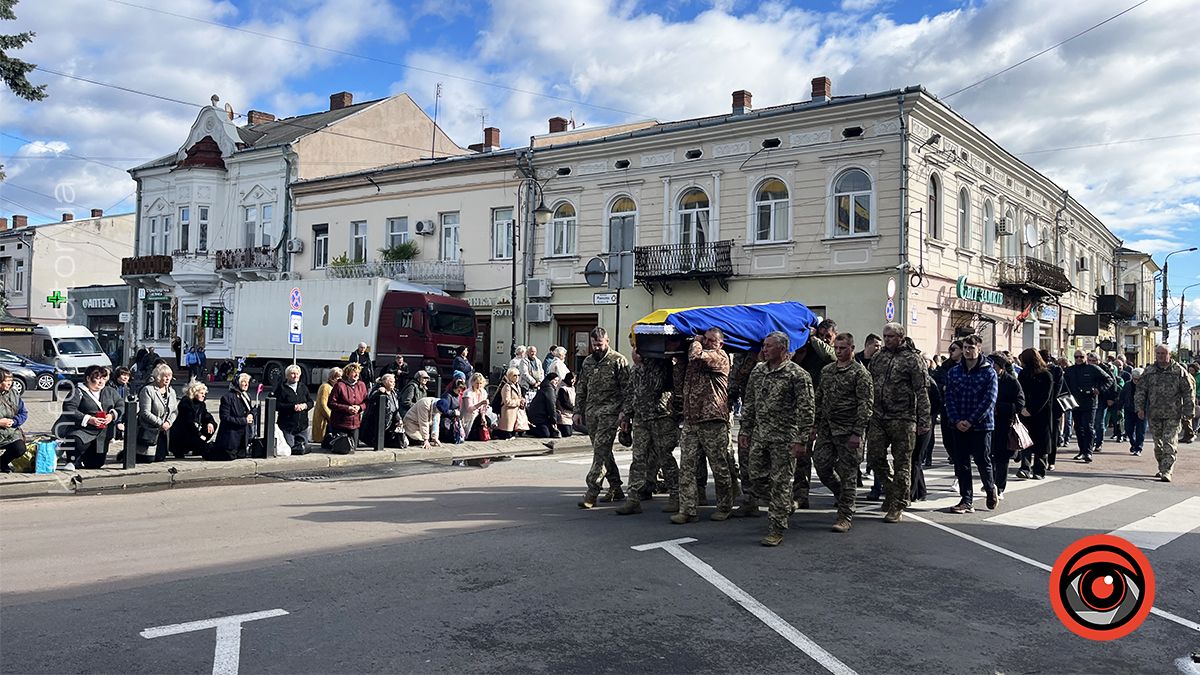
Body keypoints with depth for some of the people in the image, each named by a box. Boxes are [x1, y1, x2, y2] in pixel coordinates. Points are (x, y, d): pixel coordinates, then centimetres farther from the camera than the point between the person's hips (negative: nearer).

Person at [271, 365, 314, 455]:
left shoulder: (303, 387, 14)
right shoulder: (281, 388, -4)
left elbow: (311, 402, 15)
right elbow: (276, 405, -13)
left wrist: (305, 405, -8)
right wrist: (293, 407, -19)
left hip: (302, 425, 5)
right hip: (287, 426, -5)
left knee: (303, 449, 4)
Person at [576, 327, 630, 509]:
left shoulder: (618, 360, -3)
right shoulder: (587, 362, 15)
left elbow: (626, 388, -6)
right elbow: (581, 389, 20)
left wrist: (623, 412, -14)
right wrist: (578, 411, 13)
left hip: (609, 412, -6)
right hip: (591, 412, 7)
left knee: (601, 450, -14)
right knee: (603, 451, 10)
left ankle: (592, 492, -16)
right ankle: (616, 489, 19)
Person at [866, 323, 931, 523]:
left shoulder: (913, 358, -4)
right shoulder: (878, 357, 13)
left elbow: (922, 392, -7)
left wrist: (923, 422, -13)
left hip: (902, 418, -5)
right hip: (878, 417, 5)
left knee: (902, 463, 1)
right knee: (874, 457, 2)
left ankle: (897, 506, 9)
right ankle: (890, 489, 26)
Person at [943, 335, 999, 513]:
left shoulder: (989, 372, -4)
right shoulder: (953, 372, 6)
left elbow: (989, 400, -11)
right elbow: (949, 398, 3)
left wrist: (971, 421, -16)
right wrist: (957, 420, -10)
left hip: (981, 425, -3)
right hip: (959, 426, 3)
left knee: (983, 462, 5)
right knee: (961, 464, 3)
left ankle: (991, 490, 31)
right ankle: (967, 500, 9)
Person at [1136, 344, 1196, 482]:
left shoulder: (1179, 371, 0)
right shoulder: (1149, 371, 7)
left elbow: (1189, 390, 2)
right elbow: (1141, 390, 10)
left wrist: (1187, 411, -2)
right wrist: (1140, 408, 1)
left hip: (1173, 415, -3)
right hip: (1154, 414, 3)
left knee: (1169, 443, -8)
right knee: (1158, 443, 11)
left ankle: (1166, 471, -10)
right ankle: (1162, 467, 24)